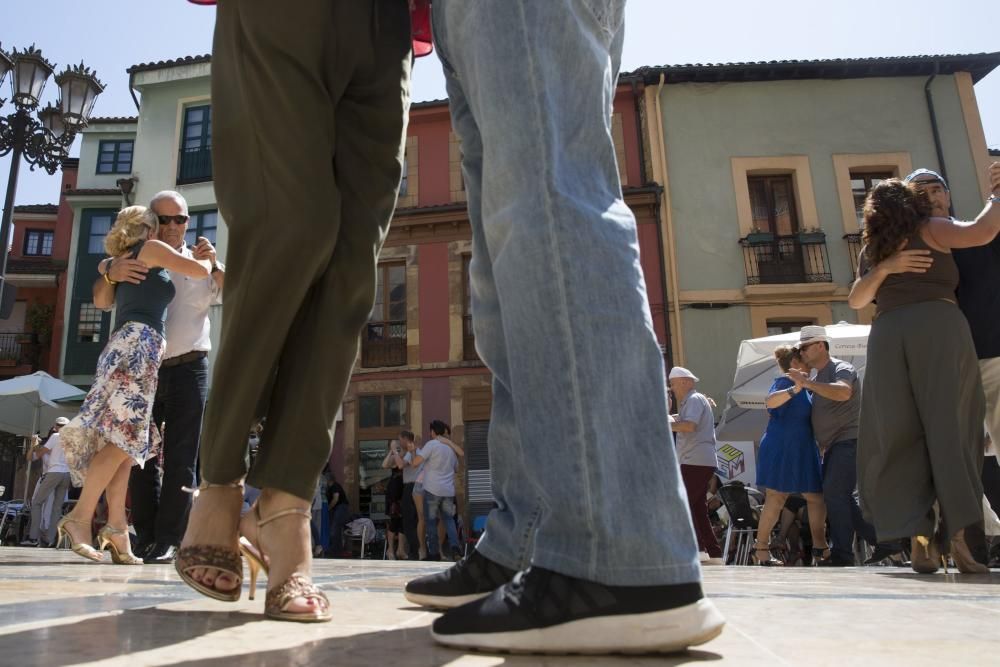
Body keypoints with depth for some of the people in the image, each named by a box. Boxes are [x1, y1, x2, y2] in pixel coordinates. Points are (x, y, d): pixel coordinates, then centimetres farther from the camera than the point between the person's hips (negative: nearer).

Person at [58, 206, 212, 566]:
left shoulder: (124, 262, 27)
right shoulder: (151, 248, 5)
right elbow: (200, 271, -3)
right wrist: (207, 258, 19)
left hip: (123, 345, 9)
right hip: (139, 342, -9)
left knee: (125, 441, 0)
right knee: (124, 436, -15)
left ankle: (116, 527, -5)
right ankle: (80, 516, -20)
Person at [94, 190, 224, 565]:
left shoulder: (200, 264, 11)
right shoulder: (135, 261, 12)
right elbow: (101, 302, 0)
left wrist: (215, 264, -17)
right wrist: (110, 273, -23)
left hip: (187, 368, -1)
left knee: (180, 458, -4)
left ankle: (167, 541, -3)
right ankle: (144, 537, 8)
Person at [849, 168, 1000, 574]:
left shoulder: (873, 251, 22)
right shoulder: (930, 229, 10)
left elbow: (856, 301, 17)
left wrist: (882, 269, 4)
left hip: (888, 335, 3)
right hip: (938, 326, -3)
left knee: (898, 438, 0)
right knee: (950, 427, -5)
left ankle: (919, 538, -9)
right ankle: (956, 536, -13)